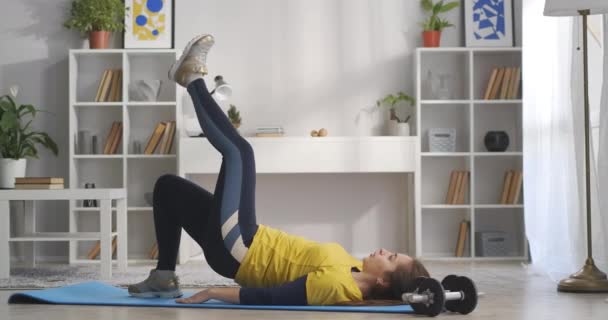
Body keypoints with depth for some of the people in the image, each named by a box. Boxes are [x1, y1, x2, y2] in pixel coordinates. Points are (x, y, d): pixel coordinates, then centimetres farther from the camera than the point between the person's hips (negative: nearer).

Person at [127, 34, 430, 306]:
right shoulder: (357, 275, -4)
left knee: (238, 150, -5)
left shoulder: (338, 284, -29)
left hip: (236, 248, -8)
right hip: (248, 246, 8)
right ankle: (164, 278, 21)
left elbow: (268, 298, -28)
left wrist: (213, 292, -24)